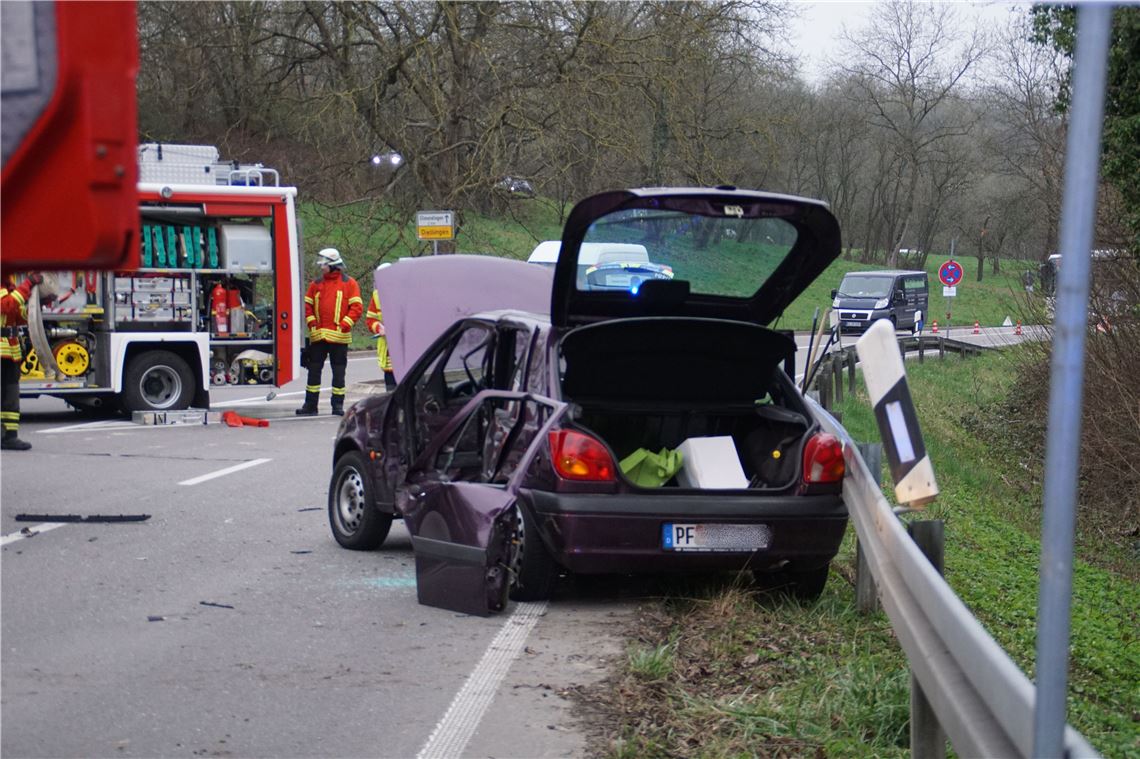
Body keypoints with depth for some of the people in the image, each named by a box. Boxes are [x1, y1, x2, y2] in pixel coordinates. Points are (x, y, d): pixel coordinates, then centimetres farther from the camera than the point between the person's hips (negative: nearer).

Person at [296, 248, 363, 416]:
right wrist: (312, 323, -1)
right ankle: (310, 405, 7)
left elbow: (357, 307, -3)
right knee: (314, 370, 3)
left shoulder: (349, 283, 2)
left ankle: (338, 405, 8)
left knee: (338, 371, 3)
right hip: (318, 336, 3)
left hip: (339, 337, -3)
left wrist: (344, 325, -12)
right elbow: (307, 305, 13)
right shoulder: (316, 284, 12)